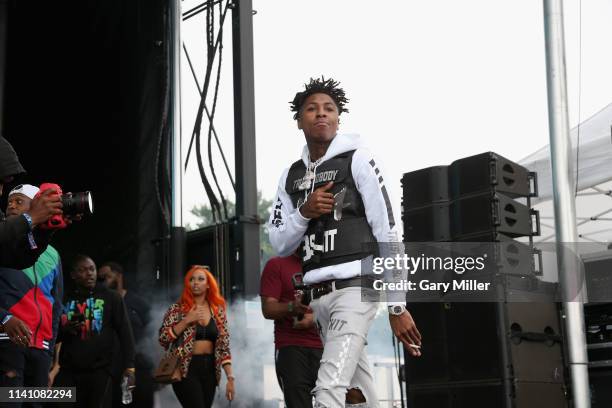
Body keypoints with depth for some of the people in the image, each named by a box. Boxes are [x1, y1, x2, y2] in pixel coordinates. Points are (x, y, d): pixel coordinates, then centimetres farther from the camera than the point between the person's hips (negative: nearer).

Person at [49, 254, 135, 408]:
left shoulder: (111, 297, 5)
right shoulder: (65, 299, 11)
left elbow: (125, 332, 0)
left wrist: (129, 367, -9)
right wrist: (65, 330, -7)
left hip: (98, 370, -2)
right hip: (67, 370, 2)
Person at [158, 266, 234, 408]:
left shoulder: (218, 311, 8)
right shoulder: (177, 309, 0)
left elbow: (224, 346, 7)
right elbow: (163, 339, -7)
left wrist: (230, 378, -1)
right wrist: (186, 321, -15)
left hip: (210, 369, 4)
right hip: (186, 370, -4)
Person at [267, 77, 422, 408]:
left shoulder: (357, 160, -2)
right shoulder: (291, 175, 14)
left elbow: (387, 232, -5)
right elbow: (279, 244, 13)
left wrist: (397, 306, -8)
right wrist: (303, 213, -8)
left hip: (354, 286, -6)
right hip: (318, 296, 6)